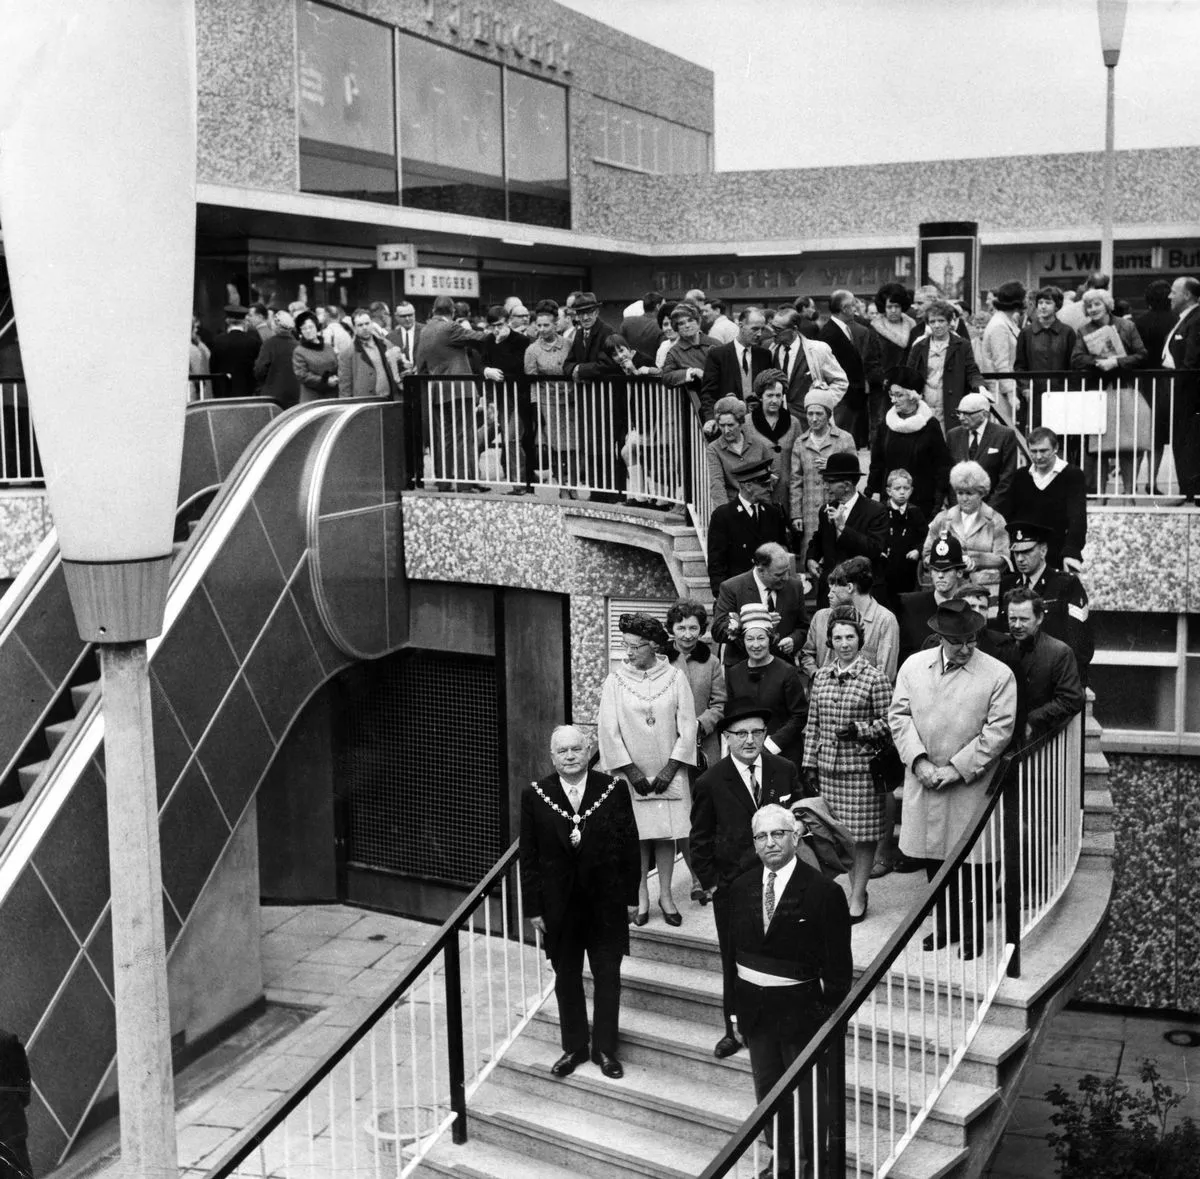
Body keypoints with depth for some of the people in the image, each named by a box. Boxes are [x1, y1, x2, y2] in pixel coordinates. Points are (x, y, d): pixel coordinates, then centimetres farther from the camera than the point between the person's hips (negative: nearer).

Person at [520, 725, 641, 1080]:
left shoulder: (613, 790, -5)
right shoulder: (535, 795, -4)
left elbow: (630, 845, -1)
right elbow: (528, 854, -2)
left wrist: (631, 895, -2)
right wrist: (533, 906, -4)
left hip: (606, 901, 0)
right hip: (559, 902, 1)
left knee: (608, 976, 8)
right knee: (566, 978, 12)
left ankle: (605, 1048, 22)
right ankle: (574, 1047, 27)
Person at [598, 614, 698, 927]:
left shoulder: (675, 678, -3)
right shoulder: (616, 681, -4)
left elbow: (687, 727, -2)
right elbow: (609, 730, -5)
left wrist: (670, 769, -8)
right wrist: (631, 771, -8)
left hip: (668, 774, 0)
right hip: (631, 774, 0)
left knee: (666, 834, 5)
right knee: (637, 835, 3)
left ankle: (665, 895, 17)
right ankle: (641, 897, 15)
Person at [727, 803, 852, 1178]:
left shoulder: (825, 892, -14)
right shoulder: (741, 888, 2)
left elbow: (838, 963, -11)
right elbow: (732, 950, 8)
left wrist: (834, 1015, -13)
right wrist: (734, 1006, 6)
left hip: (801, 1007, -5)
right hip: (755, 1007, 5)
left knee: (808, 1090, 10)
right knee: (767, 1087, 18)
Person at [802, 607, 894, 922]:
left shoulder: (875, 678, -6)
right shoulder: (821, 676, 8)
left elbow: (887, 722, -3)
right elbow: (813, 724, 11)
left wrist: (860, 729, -19)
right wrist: (810, 764, 8)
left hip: (861, 766, -4)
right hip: (828, 766, 4)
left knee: (863, 835, 2)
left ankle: (857, 897, 14)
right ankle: (856, 890, 22)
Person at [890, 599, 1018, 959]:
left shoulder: (998, 675, -7)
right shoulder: (913, 666, 3)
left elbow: (998, 730, -10)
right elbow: (899, 715, 2)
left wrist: (956, 768, -14)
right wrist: (918, 760, -11)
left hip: (971, 786, -3)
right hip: (924, 782, 3)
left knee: (972, 859, 4)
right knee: (934, 856, 12)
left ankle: (973, 930, 19)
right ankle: (945, 922, 28)